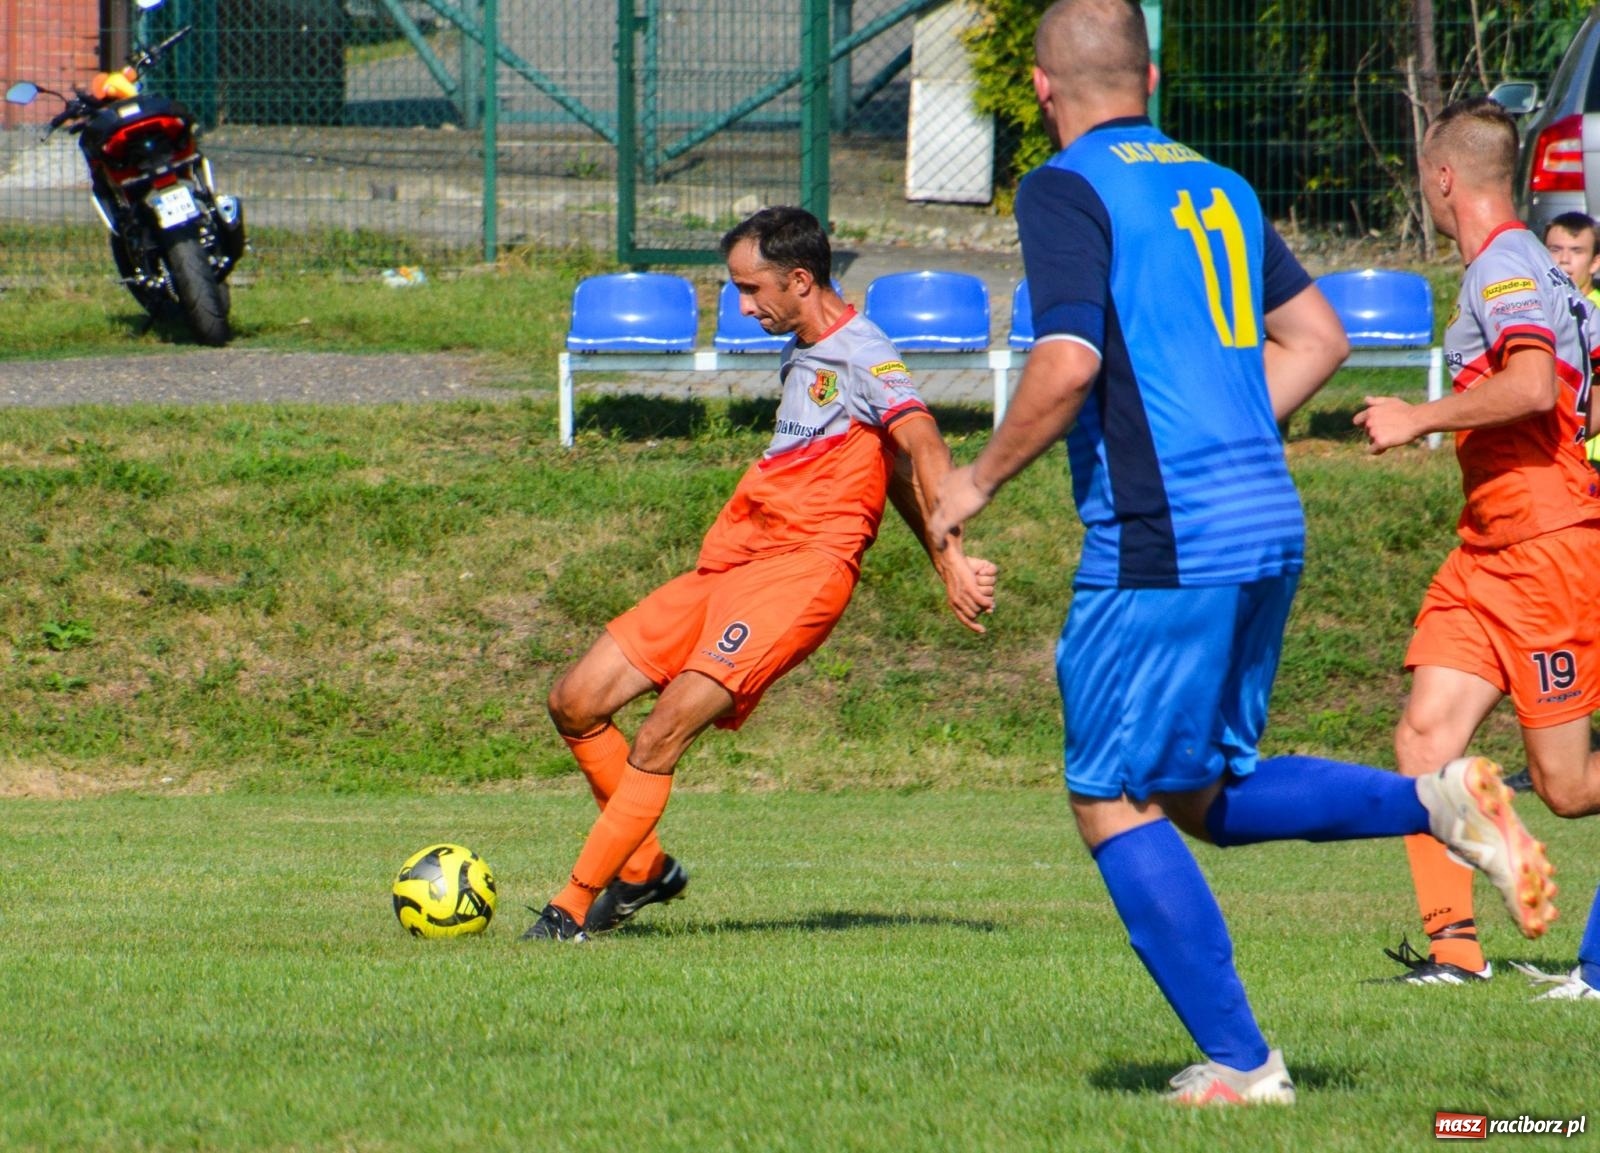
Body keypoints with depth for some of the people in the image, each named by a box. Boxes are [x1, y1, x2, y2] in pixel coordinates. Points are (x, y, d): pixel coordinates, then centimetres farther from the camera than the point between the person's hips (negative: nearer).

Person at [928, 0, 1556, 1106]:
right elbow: (1318, 338, 20)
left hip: (1163, 543, -8)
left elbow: (1069, 364, -18)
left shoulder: (1067, 189, -7)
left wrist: (977, 482, -5)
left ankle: (1240, 1064, 0)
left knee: (1114, 805, 3)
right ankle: (1436, 799, -2)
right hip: (1270, 523, 8)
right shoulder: (1220, 188, 17)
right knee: (1206, 793, 18)